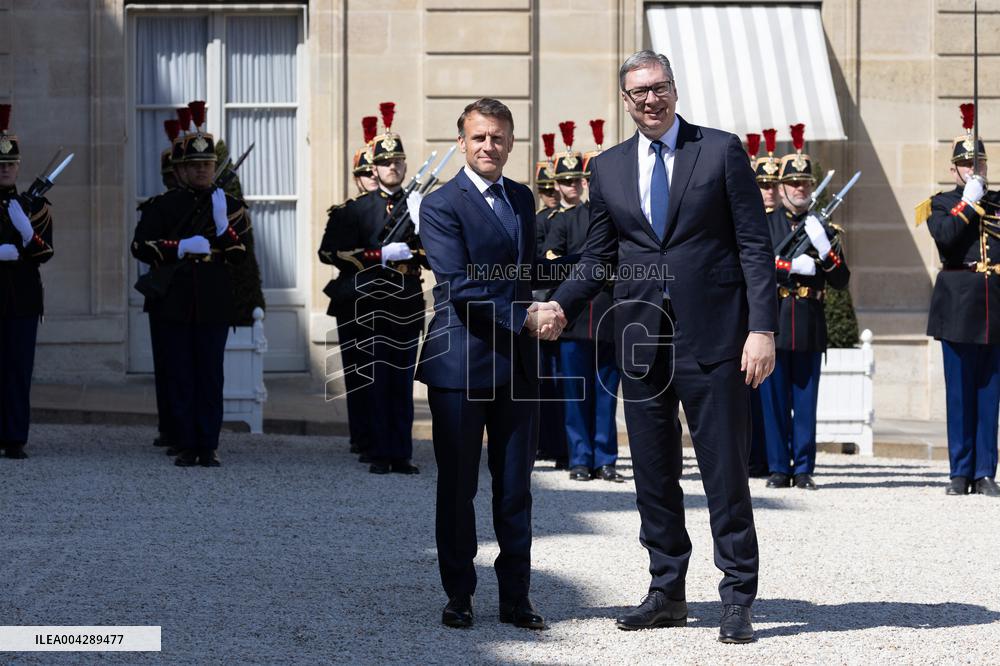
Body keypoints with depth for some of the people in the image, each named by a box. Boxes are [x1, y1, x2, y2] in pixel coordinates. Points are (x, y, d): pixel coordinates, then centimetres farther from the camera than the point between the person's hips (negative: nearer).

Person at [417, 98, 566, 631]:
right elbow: (460, 288, -16)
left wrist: (545, 313, 2)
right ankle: (459, 596, 13)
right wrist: (526, 318, -18)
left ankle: (515, 596, 14)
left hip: (518, 362, 5)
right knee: (457, 486, 4)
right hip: (461, 363, -5)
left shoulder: (522, 199, 14)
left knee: (515, 487, 7)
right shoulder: (441, 205, -7)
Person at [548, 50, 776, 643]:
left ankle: (738, 600, 5)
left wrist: (763, 329, -12)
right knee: (653, 475, 9)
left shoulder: (722, 151, 0)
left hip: (712, 340, -4)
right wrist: (560, 306, -3)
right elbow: (599, 258, 15)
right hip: (642, 343, 4)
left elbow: (755, 246, -3)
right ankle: (667, 593, 20)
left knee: (725, 472, -2)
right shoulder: (609, 168, 11)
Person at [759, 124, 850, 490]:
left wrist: (824, 246, -11)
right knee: (774, 400, 1)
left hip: (809, 324, 1)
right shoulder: (764, 223, 6)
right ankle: (779, 469, 7)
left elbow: (841, 280, 5)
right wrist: (793, 266, -15)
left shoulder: (824, 227, 11)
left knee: (806, 401, 3)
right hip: (774, 320, -1)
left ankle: (804, 470, 7)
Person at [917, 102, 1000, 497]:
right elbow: (944, 237, -14)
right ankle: (961, 473, 7)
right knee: (960, 392, 1)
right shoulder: (941, 205, 6)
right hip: (959, 305, -2)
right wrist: (968, 202, -10)